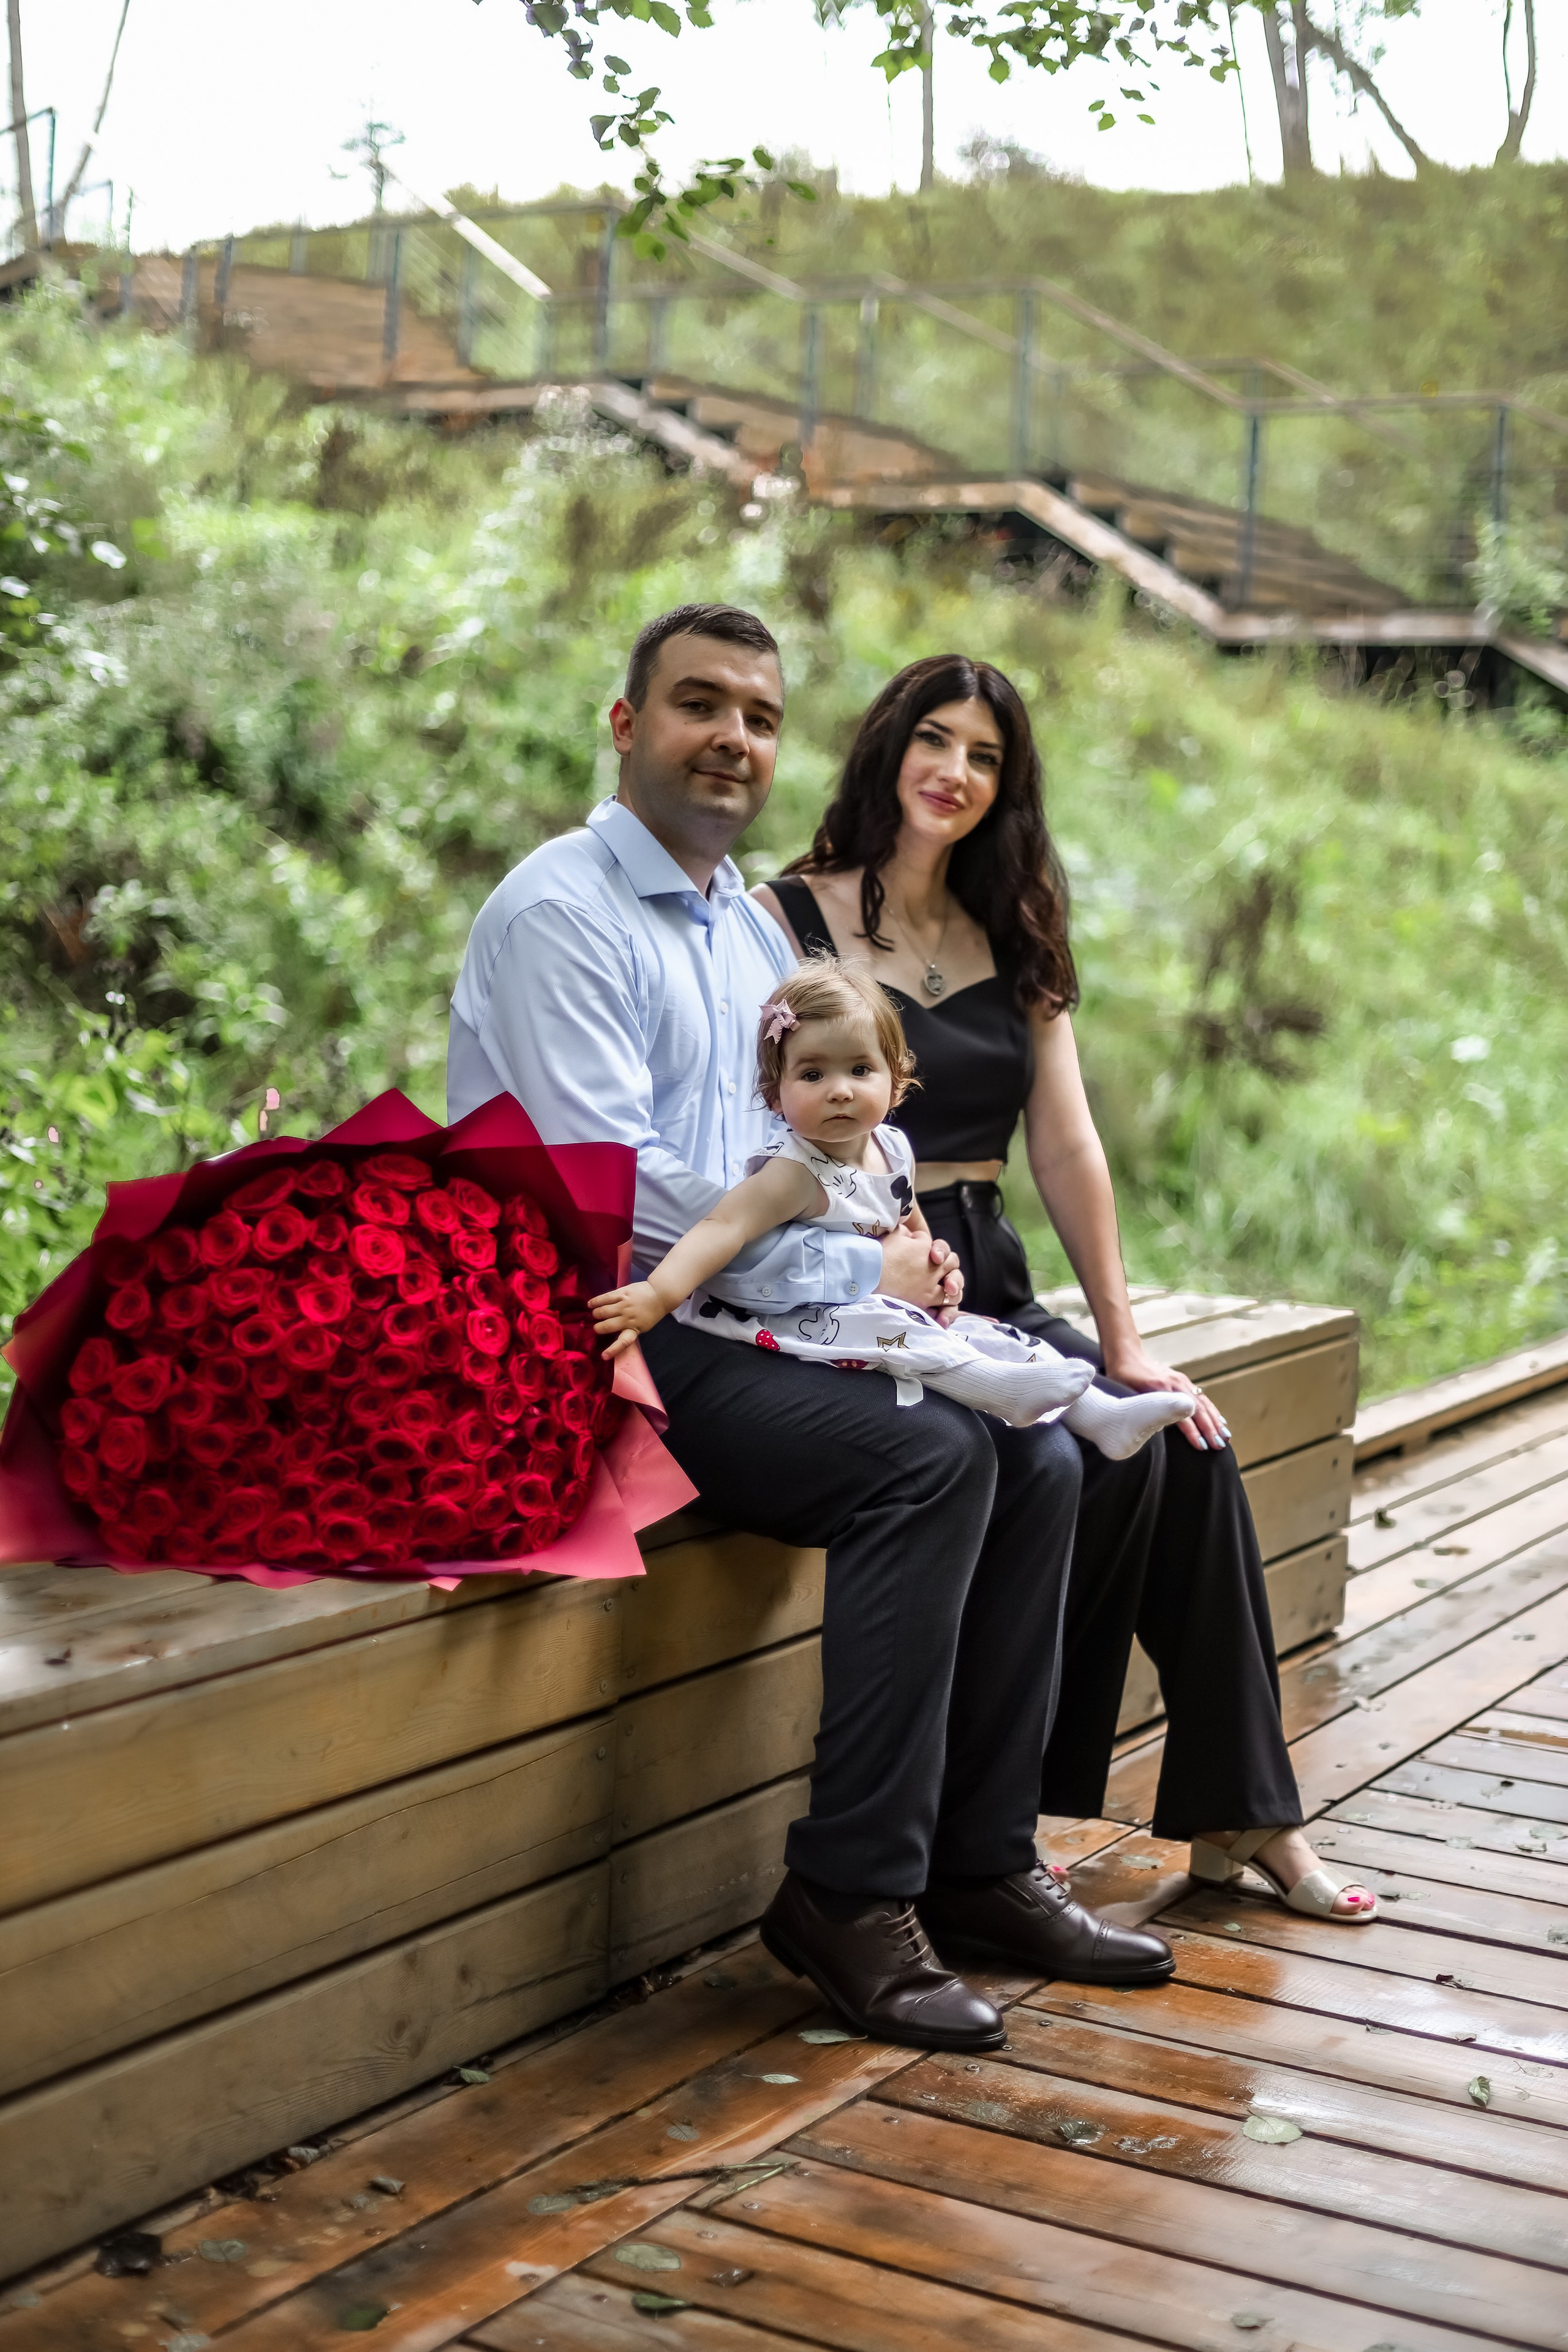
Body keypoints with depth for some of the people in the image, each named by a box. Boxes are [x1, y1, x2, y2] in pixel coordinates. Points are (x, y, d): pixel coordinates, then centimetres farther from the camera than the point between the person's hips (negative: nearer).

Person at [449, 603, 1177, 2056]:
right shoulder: (560, 913, -10)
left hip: (735, 1325, 8)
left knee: (1036, 1456, -8)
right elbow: (608, 1180, -20)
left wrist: (899, 1244, 1)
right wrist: (851, 1274, -15)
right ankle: (850, 1892, -17)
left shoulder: (751, 926, 19)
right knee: (929, 1456, -26)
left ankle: (977, 1858, 2)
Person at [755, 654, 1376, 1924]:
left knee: (1189, 1442, -15)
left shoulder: (1013, 945, 17)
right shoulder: (790, 917, -1)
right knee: (1108, 1453, -24)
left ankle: (1242, 1815, -7)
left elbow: (1068, 1149, 10)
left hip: (991, 1284, 6)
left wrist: (1122, 1339, 3)